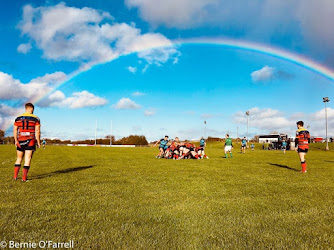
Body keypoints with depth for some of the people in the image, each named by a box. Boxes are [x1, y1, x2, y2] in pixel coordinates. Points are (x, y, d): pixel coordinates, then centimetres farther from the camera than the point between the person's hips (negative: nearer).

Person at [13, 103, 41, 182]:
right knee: (27, 160, 0)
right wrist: (38, 142, -1)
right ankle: (24, 177, -2)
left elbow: (15, 131, 5)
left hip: (20, 141, 3)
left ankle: (15, 176, 13)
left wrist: (16, 140, 10)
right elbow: (37, 131, -6)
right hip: (31, 141, -3)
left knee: (19, 159, 17)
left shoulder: (18, 118, 8)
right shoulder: (36, 119, -2)